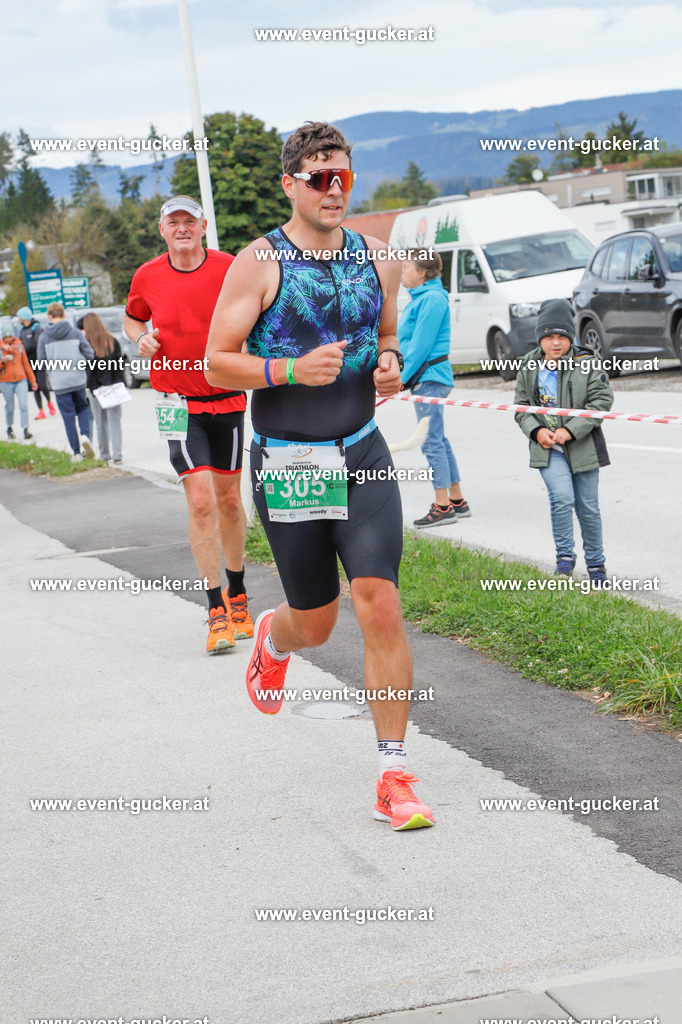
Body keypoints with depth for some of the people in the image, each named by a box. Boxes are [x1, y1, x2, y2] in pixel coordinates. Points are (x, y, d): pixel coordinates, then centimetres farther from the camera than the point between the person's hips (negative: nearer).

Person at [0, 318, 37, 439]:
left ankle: (26, 429, -15)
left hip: (21, 380, 1)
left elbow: (26, 363, 13)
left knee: (23, 405, -12)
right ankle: (10, 428, 26)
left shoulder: (18, 345, 6)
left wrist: (32, 380, 15)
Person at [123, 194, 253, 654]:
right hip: (179, 404, -1)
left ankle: (237, 594, 31)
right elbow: (133, 319, 18)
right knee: (201, 501, -12)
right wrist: (141, 338, -3)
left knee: (229, 500, 10)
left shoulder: (229, 268, -5)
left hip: (227, 399, 1)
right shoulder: (147, 277, 0)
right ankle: (217, 612, -6)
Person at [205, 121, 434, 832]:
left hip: (363, 455, 3)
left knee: (381, 608, -10)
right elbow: (217, 363, -8)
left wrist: (390, 363, -1)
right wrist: (290, 370, -23)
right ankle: (272, 638, 49)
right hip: (288, 462, -2)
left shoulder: (376, 259, 6)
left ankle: (394, 778, -2)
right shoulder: (259, 262, -7)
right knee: (316, 624, 9)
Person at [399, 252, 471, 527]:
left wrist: (403, 377, -14)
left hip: (429, 377, -10)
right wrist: (403, 376, 15)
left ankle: (443, 506, -6)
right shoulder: (420, 297, 17)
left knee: (431, 441, -8)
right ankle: (457, 501, 18)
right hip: (426, 377, 10)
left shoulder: (431, 299, -14)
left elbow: (421, 344, -18)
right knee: (438, 440, 13)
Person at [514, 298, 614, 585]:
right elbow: (521, 404, 10)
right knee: (561, 497, -20)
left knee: (588, 508, 7)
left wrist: (570, 430, -17)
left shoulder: (587, 364, -6)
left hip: (582, 446, -1)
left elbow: (601, 401, -10)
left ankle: (595, 564, 25)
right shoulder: (530, 367, 3)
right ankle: (565, 556, -4)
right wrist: (536, 430, -8)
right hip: (547, 447, 1)